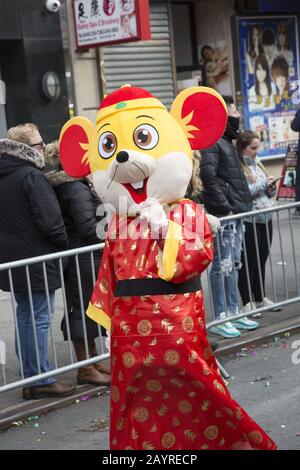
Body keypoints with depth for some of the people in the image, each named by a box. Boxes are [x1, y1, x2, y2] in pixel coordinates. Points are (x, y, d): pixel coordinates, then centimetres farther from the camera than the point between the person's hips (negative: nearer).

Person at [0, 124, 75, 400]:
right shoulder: (32, 176, -17)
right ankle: (41, 380, 1)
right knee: (39, 318, -3)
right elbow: (50, 221, -21)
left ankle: (31, 377, 21)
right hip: (36, 260, -9)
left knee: (25, 316, 15)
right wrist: (63, 245, -6)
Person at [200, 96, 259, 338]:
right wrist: (224, 206, -19)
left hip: (235, 213, 10)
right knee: (222, 266, -5)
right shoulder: (212, 142, -12)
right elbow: (208, 175, -22)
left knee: (233, 265, 14)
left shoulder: (227, 142, 18)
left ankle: (234, 313, 22)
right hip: (223, 216, -10)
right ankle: (219, 319, 0)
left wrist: (242, 204, 14)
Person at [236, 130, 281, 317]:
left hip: (266, 218, 7)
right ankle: (247, 302, 7)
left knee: (262, 259, 13)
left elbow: (269, 192, 22)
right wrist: (263, 184, -14)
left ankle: (261, 298, 24)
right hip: (248, 221, -7)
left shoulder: (258, 165, 15)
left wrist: (272, 188, 0)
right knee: (248, 262, -1)